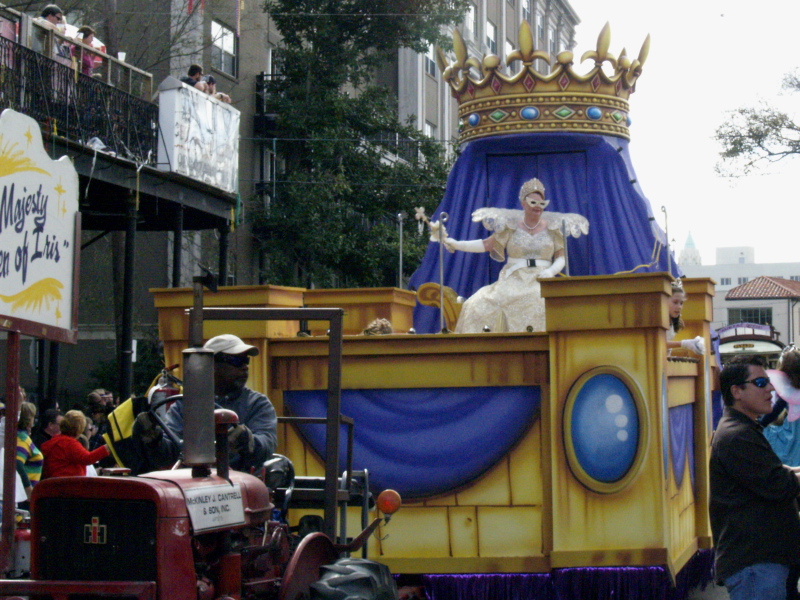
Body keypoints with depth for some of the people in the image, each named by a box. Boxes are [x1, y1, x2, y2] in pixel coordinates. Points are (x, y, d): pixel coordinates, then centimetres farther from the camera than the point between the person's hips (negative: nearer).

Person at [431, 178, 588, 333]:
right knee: (477, 306, -24)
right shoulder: (511, 227, 9)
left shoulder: (552, 228, 10)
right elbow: (486, 245, 10)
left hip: (542, 282, 0)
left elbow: (561, 256, 10)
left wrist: (551, 271, -11)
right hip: (513, 281, 0)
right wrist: (455, 244, 1)